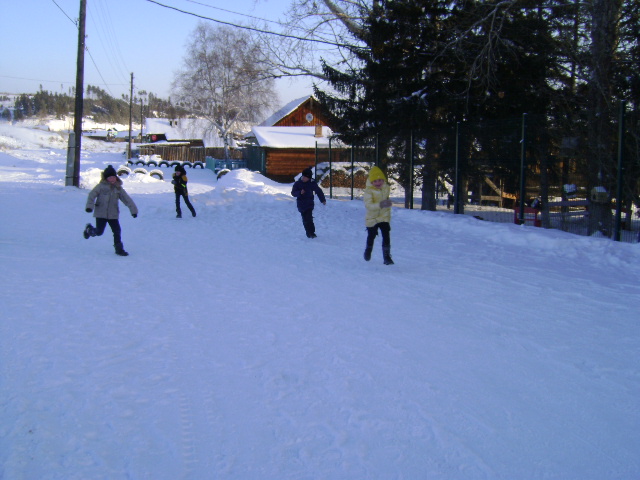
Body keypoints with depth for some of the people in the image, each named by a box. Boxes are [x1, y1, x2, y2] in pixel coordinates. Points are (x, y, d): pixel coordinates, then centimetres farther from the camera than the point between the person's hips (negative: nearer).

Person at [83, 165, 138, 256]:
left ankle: (119, 248, 7)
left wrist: (133, 210, 1)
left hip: (113, 215, 3)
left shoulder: (118, 188, 6)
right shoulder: (101, 186, -3)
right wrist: (89, 206, -19)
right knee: (99, 232, 1)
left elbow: (127, 199, 7)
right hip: (101, 214, -3)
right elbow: (92, 195, -6)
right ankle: (89, 229, 33)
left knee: (117, 231, -4)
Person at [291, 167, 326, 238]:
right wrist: (299, 192, -21)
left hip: (309, 204, -2)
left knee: (309, 218, -16)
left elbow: (318, 191, 11)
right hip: (301, 205, 2)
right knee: (305, 220, 4)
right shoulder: (297, 183, 0)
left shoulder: (312, 183, -1)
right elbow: (293, 193, -2)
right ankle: (308, 233, 13)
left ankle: (312, 233, -14)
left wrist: (323, 200, 15)